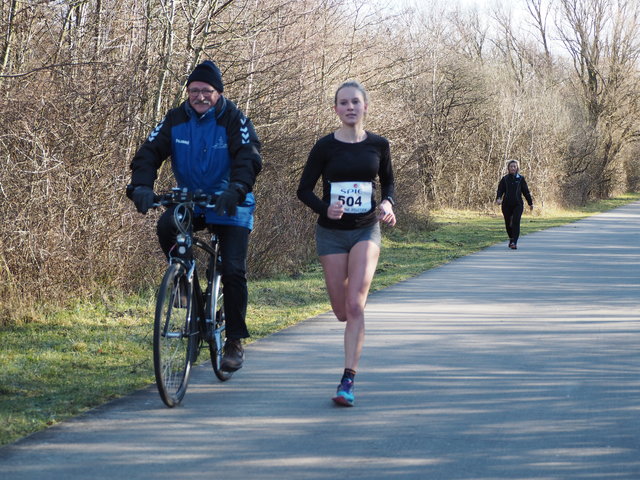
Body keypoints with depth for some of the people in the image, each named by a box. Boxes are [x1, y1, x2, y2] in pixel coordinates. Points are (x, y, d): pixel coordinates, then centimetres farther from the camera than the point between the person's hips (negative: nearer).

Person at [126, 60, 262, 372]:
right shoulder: (175, 119, -3)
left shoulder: (234, 120, -12)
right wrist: (141, 186, -32)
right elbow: (149, 153, -12)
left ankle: (235, 341, 1)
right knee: (166, 225, -30)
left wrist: (237, 188, -45)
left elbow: (249, 158, -24)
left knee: (233, 270, -11)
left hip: (229, 206, -3)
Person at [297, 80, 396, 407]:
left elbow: (388, 182, 15)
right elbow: (304, 190, 0)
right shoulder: (325, 147, -5)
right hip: (332, 233, 0)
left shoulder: (378, 145, 0)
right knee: (342, 311, 6)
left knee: (355, 306, -16)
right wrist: (324, 208, -20)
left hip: (366, 231, 0)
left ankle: (348, 383, -15)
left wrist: (387, 204, -6)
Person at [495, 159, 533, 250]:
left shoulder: (520, 179, 5)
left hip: (518, 205, -2)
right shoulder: (505, 179, 6)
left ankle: (514, 242, -19)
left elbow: (526, 191, 10)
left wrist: (530, 203, 13)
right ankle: (511, 239, 33)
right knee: (508, 224, 9)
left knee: (516, 223, -15)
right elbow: (500, 190, 0)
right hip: (506, 205, 2)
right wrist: (498, 198, -20)